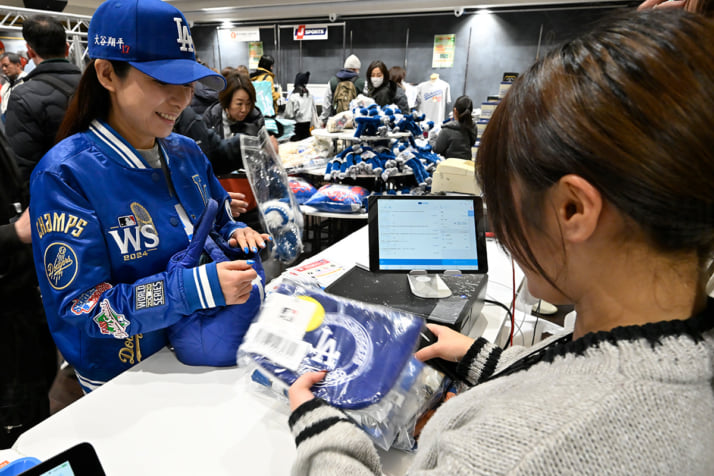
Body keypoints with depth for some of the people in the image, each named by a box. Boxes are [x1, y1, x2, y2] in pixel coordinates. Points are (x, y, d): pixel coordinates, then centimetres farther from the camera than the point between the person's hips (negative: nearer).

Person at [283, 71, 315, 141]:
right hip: (307, 124, 5)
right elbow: (313, 111, 10)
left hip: (297, 125, -5)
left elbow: (289, 114, -9)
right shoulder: (310, 96, 1)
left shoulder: (293, 97, -13)